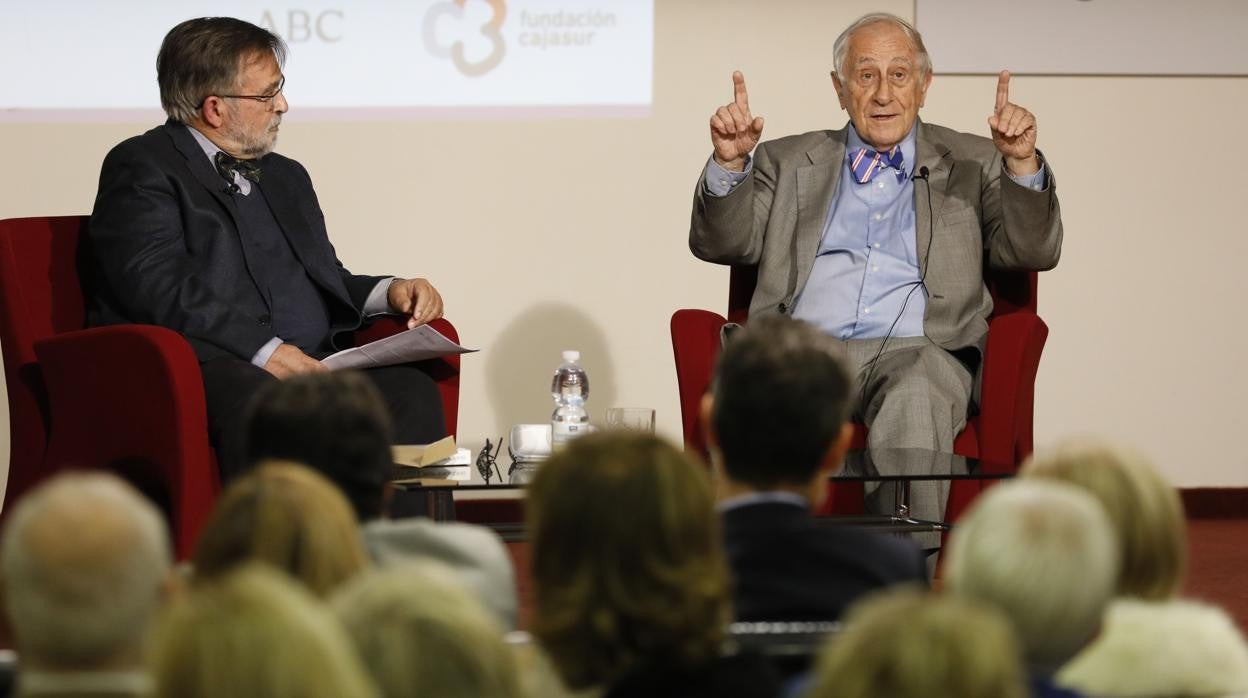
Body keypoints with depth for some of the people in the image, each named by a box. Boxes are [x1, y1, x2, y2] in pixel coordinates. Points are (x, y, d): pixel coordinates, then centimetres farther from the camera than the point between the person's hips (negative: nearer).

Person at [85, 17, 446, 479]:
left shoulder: (286, 177, 28)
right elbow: (158, 286, -13)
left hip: (311, 366, 7)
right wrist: (264, 351, -22)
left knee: (409, 389, -21)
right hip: (208, 366, -7)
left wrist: (388, 293, 11)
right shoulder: (142, 168, 1)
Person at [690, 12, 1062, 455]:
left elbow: (1033, 252, 8)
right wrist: (730, 162, -3)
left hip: (917, 351, -1)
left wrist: (1021, 164, -8)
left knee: (915, 401, -38)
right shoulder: (789, 162, 23)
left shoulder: (972, 165, 19)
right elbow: (721, 244, 14)